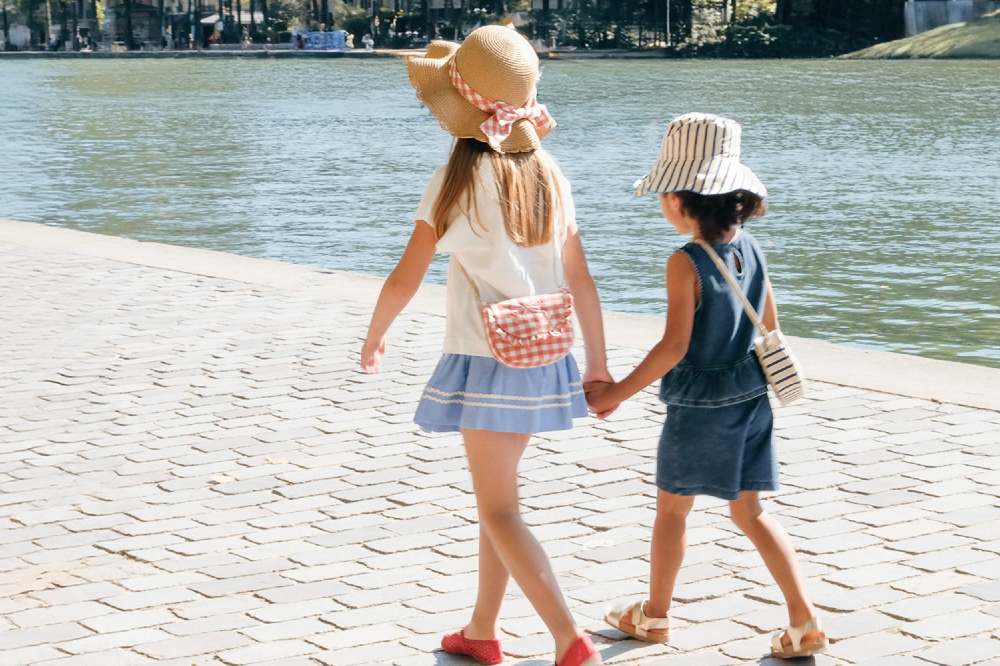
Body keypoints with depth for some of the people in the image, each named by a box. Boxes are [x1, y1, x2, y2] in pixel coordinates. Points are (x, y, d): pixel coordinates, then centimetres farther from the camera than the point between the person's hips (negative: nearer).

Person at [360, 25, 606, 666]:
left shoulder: (457, 179, -12)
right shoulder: (547, 174, 3)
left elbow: (405, 280, -9)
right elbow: (582, 280, 6)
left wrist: (374, 338, 9)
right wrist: (598, 363, 14)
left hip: (486, 361, -6)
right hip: (543, 360, 6)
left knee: (499, 510, -1)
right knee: (497, 493, 20)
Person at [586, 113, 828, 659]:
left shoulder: (686, 262, -19)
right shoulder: (750, 249, 0)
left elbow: (674, 347, -22)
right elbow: (771, 326, 10)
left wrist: (618, 393, -15)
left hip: (698, 405, -6)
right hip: (751, 397, 6)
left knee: (671, 509, 13)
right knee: (749, 512, 13)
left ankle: (654, 615, 28)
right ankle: (805, 621, 6)